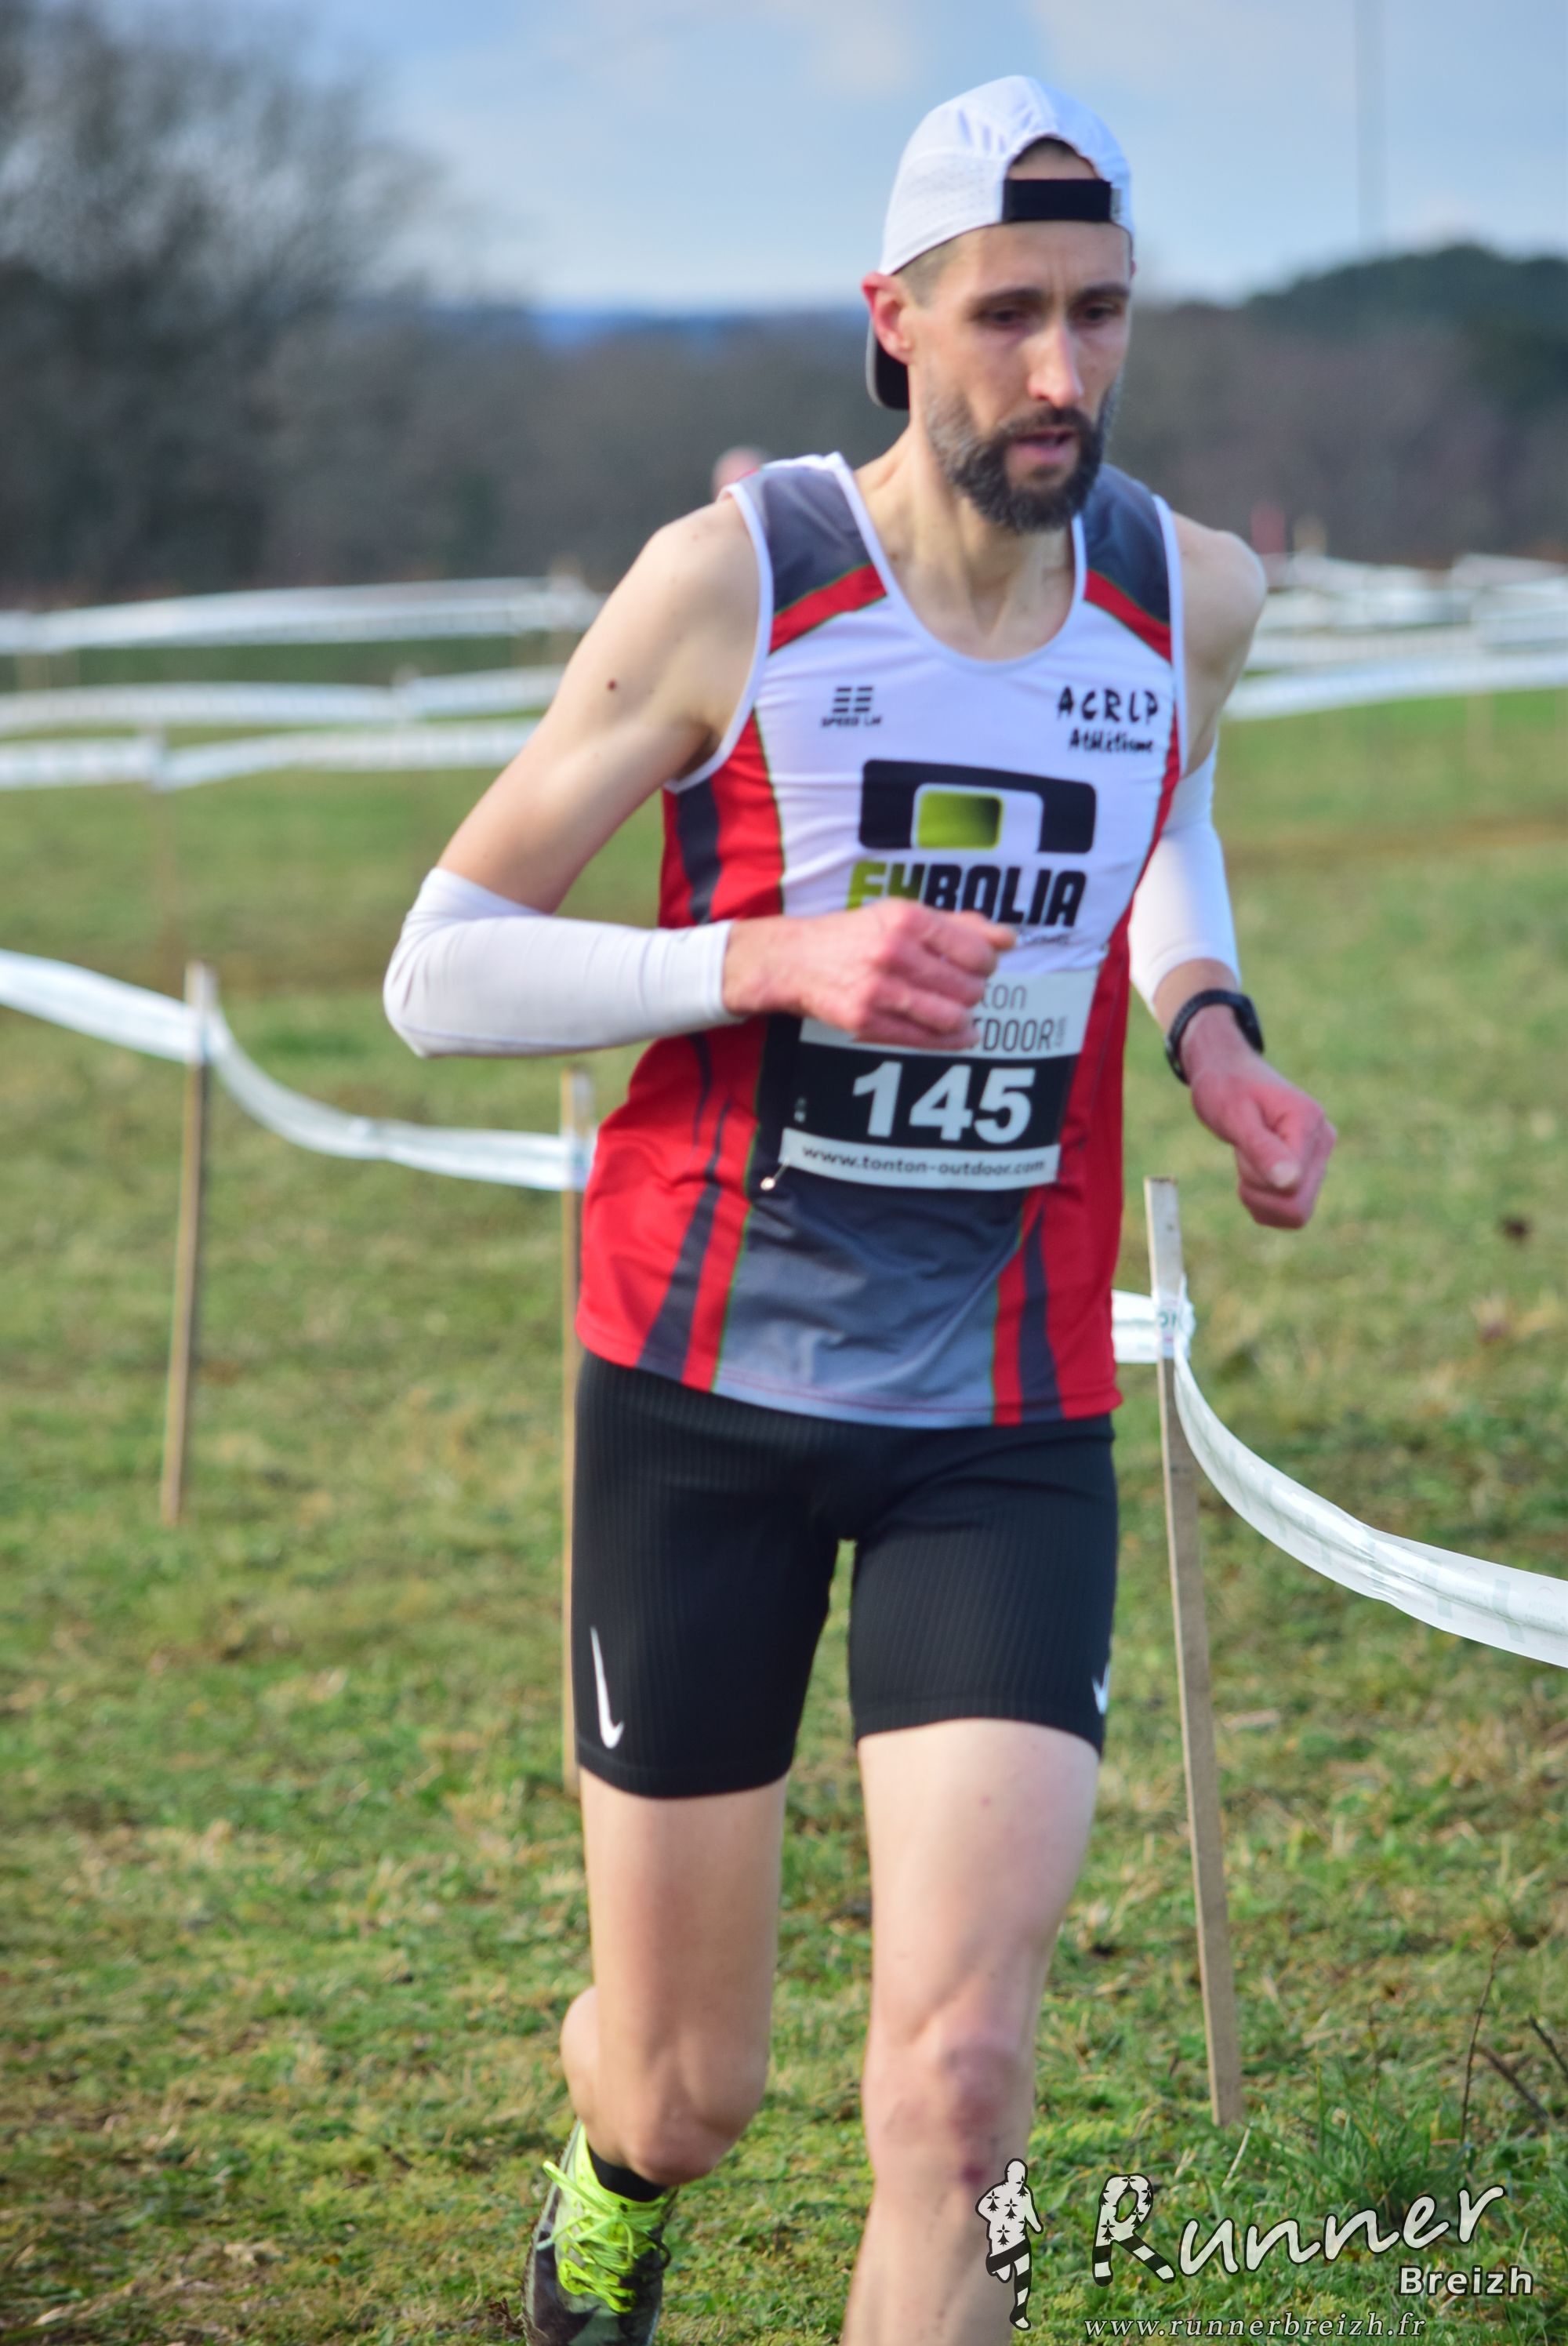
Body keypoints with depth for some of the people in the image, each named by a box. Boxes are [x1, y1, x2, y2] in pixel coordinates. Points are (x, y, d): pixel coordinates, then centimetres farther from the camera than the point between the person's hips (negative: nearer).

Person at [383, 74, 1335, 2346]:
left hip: (1013, 1419, 2)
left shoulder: (1194, 593, -1)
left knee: (961, 2078, -15)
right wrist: (779, 959, -23)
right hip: (711, 1394, -2)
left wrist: (1209, 1025, 4)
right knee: (688, 2090, 10)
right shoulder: (733, 578, -12)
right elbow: (440, 969, -9)